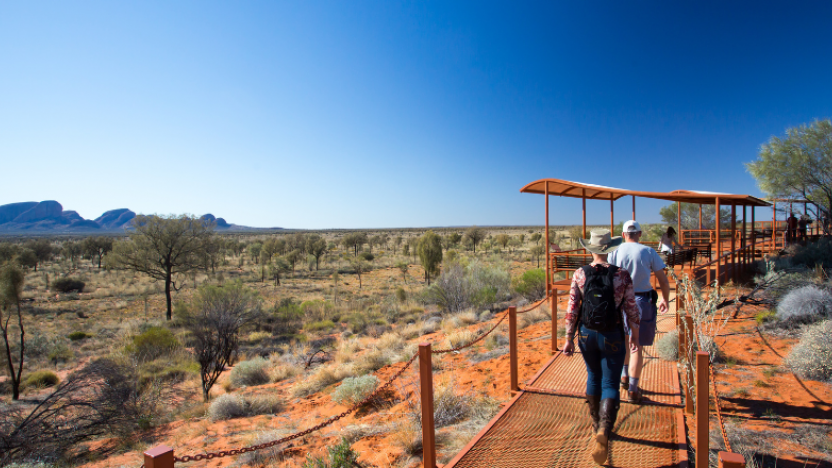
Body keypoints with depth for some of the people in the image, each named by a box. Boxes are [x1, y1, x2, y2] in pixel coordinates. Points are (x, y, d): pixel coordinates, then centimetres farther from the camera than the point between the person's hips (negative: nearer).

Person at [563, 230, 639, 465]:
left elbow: (572, 308, -7)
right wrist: (635, 336, 10)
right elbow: (631, 310, -4)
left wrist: (569, 338, 0)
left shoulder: (579, 275, -6)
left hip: (586, 335, 2)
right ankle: (604, 430, -16)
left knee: (593, 377, 22)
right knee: (610, 385, 5)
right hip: (612, 337, -2)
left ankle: (596, 425, 36)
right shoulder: (622, 275, -8)